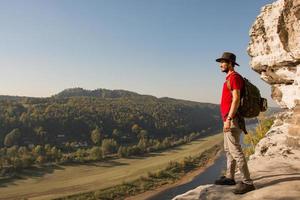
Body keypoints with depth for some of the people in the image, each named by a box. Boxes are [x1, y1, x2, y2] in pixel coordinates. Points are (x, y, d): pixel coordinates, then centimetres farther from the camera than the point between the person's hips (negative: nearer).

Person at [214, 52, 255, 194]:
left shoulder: (234, 77, -12)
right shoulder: (229, 78, 19)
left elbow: (236, 99, -21)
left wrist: (228, 119, -25)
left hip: (232, 120, -11)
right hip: (229, 119, 11)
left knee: (235, 151, -9)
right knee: (228, 149, 16)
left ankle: (247, 182, -3)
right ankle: (229, 177, 26)